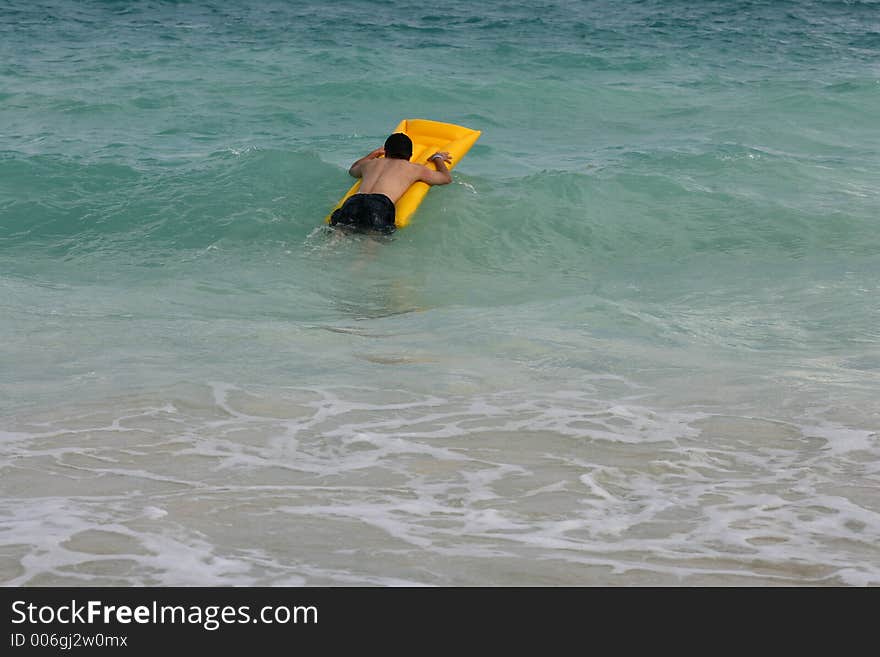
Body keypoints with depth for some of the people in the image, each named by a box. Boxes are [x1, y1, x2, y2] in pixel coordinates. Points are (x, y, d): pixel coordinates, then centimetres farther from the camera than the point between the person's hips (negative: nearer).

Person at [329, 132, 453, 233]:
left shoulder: (369, 163, 37)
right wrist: (438, 158, 58)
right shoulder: (414, 168, 27)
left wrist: (373, 154, 75)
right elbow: (446, 178, 40)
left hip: (352, 202, 4)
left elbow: (352, 170, 62)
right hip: (381, 205, -3)